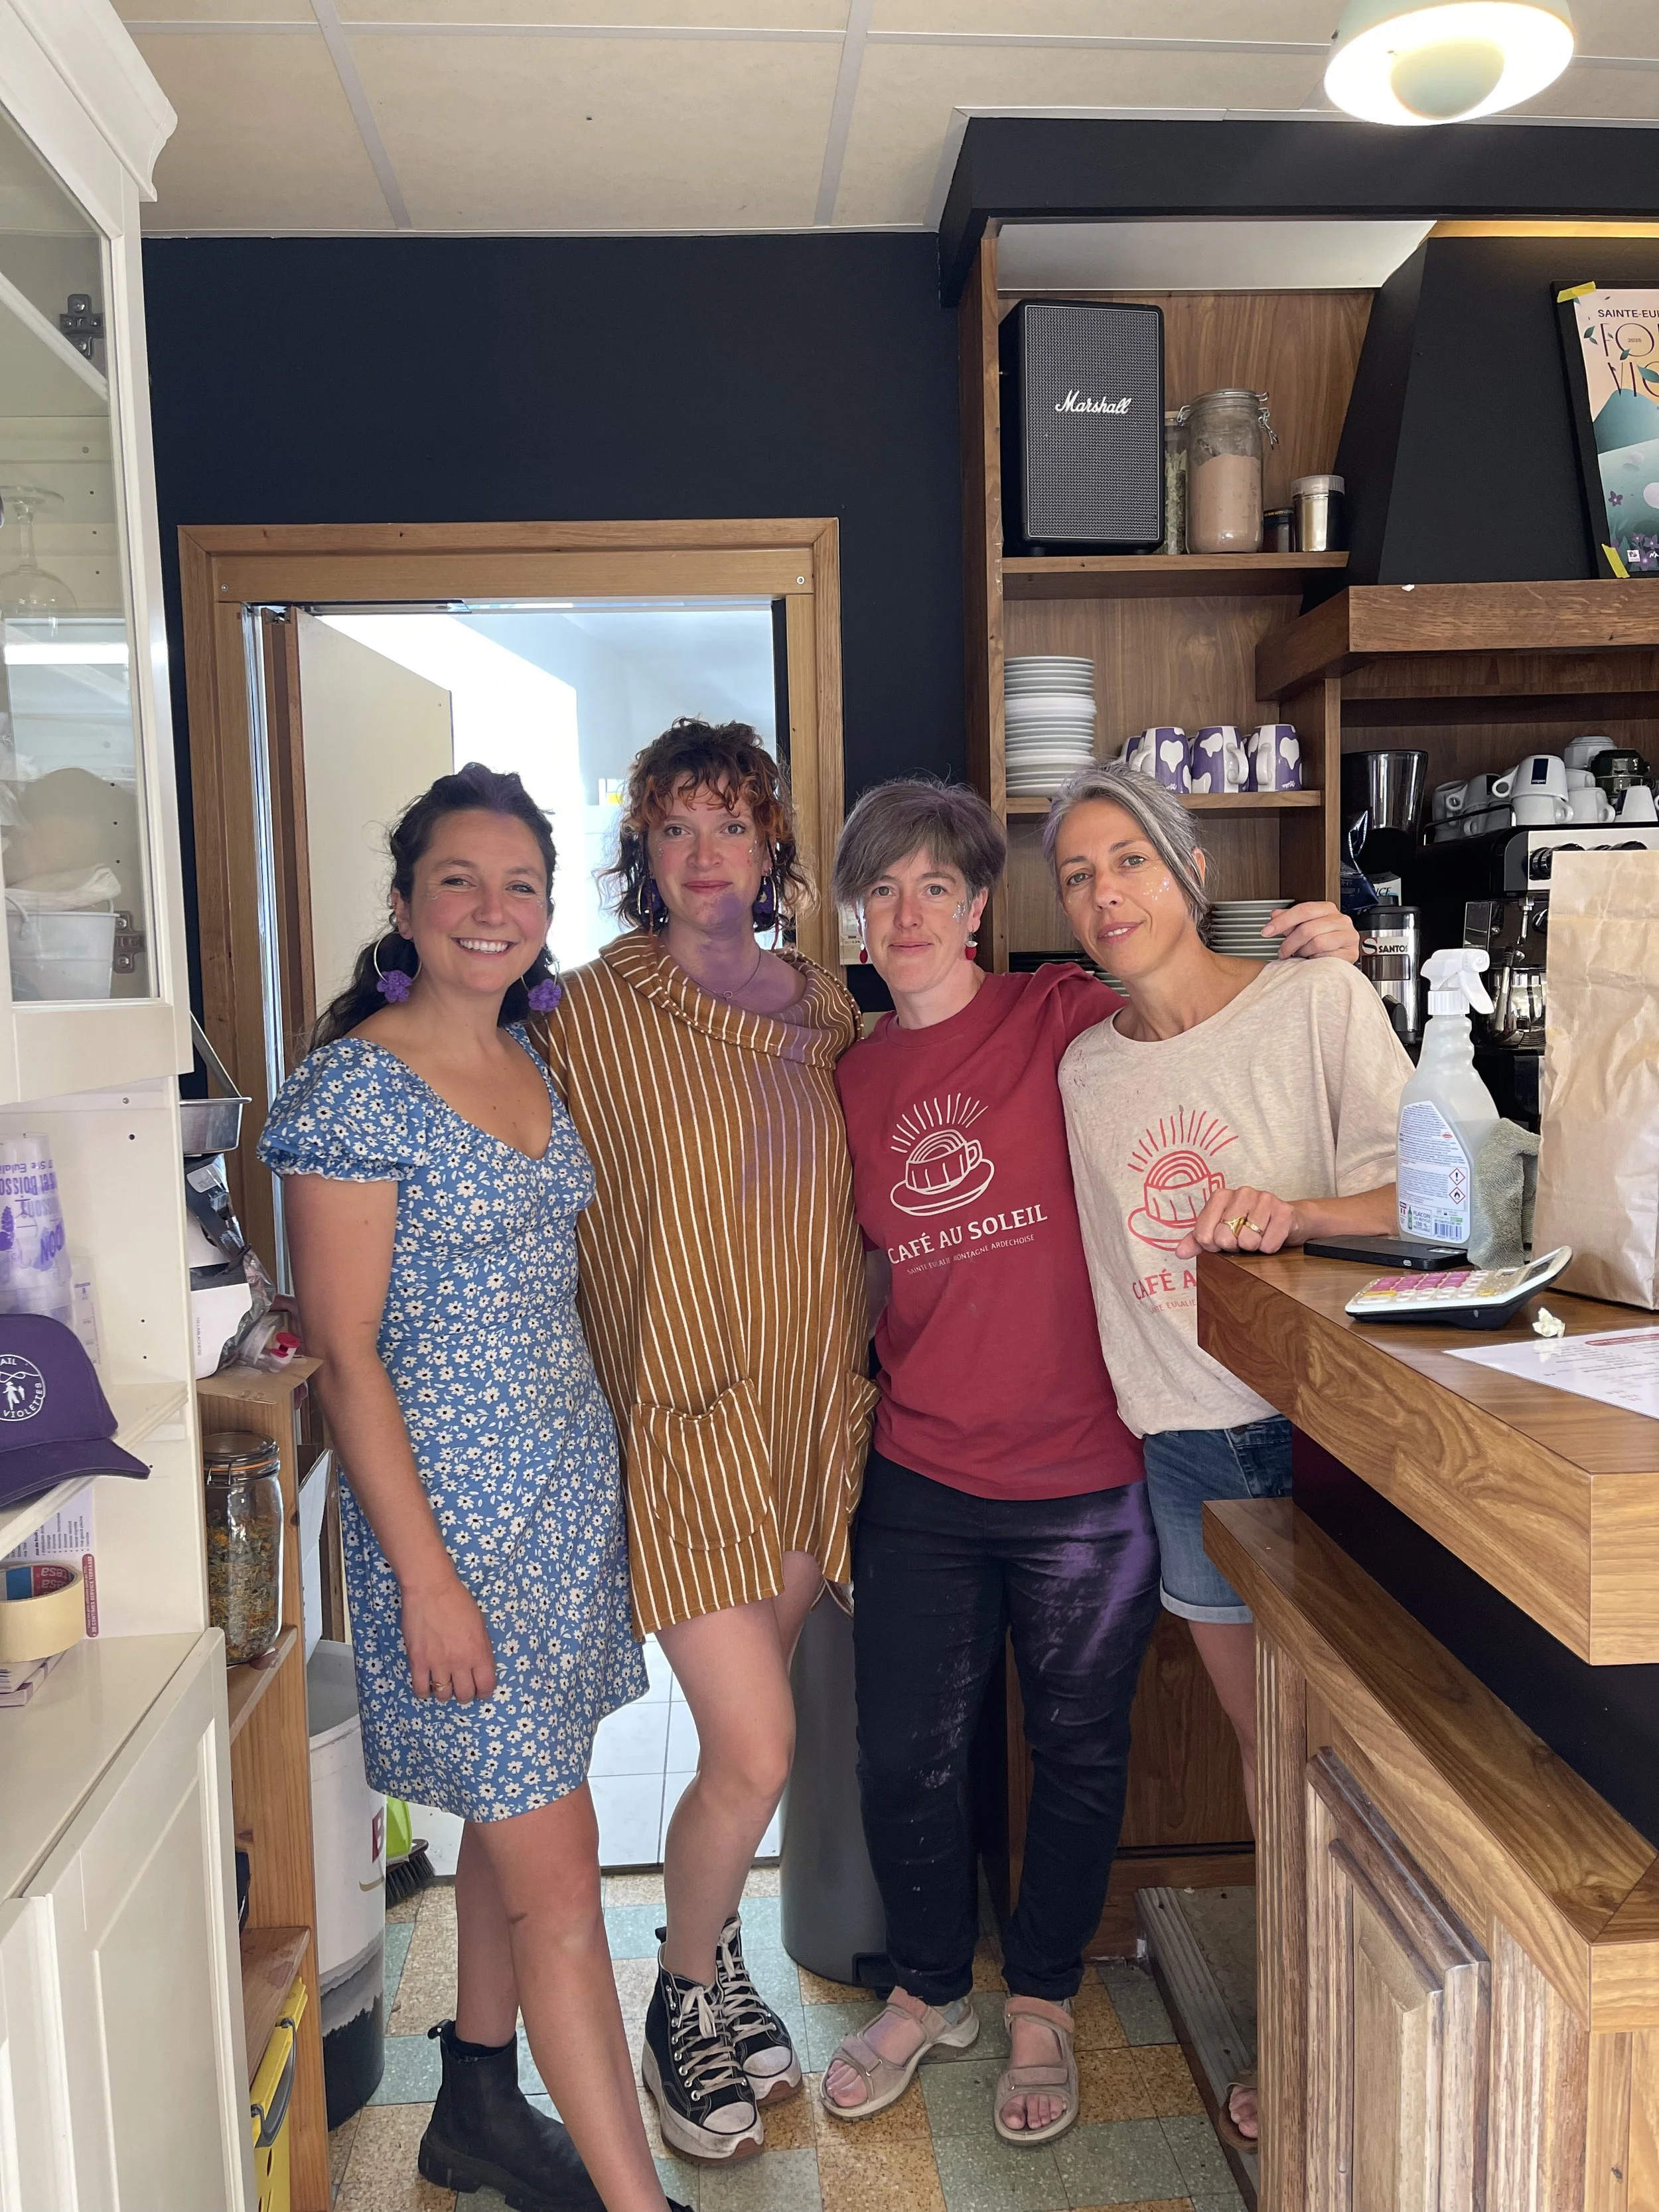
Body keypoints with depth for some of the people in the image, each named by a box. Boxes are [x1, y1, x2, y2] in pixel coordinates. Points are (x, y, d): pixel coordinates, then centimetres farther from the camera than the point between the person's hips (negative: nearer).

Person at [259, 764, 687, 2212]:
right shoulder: (355, 1085, -14)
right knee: (557, 1874, 0)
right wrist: (427, 1578, -16)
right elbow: (344, 1355, -15)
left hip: (573, 1484, 8)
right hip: (452, 1508, -7)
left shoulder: (533, 1066, 8)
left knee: (514, 1821, 20)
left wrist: (598, 1464, 14)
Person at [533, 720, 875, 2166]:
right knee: (755, 1752, -6)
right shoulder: (596, 1013, -7)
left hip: (808, 1410, 5)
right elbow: (572, 1220, -3)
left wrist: (849, 1386, 13)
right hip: (679, 1416, -4)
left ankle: (715, 1968, 42)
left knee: (751, 1736, 16)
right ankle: (683, 2004, 24)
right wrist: (622, 1394, -6)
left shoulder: (824, 1012, 7)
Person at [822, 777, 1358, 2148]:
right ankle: (930, 1992, 40)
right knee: (905, 1758, 13)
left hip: (1083, 1479, -3)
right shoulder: (854, 1081, 6)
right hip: (921, 1481, 3)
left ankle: (1042, 2006, 40)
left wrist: (1314, 970, -16)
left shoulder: (1067, 1020, -7)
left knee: (1078, 1752, 15)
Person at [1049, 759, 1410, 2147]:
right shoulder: (1081, 1069, 5)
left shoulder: (1321, 999, -7)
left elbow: (1423, 1201, -12)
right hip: (1187, 1446, 4)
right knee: (1263, 1742, 15)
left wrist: (1294, 1210, -29)